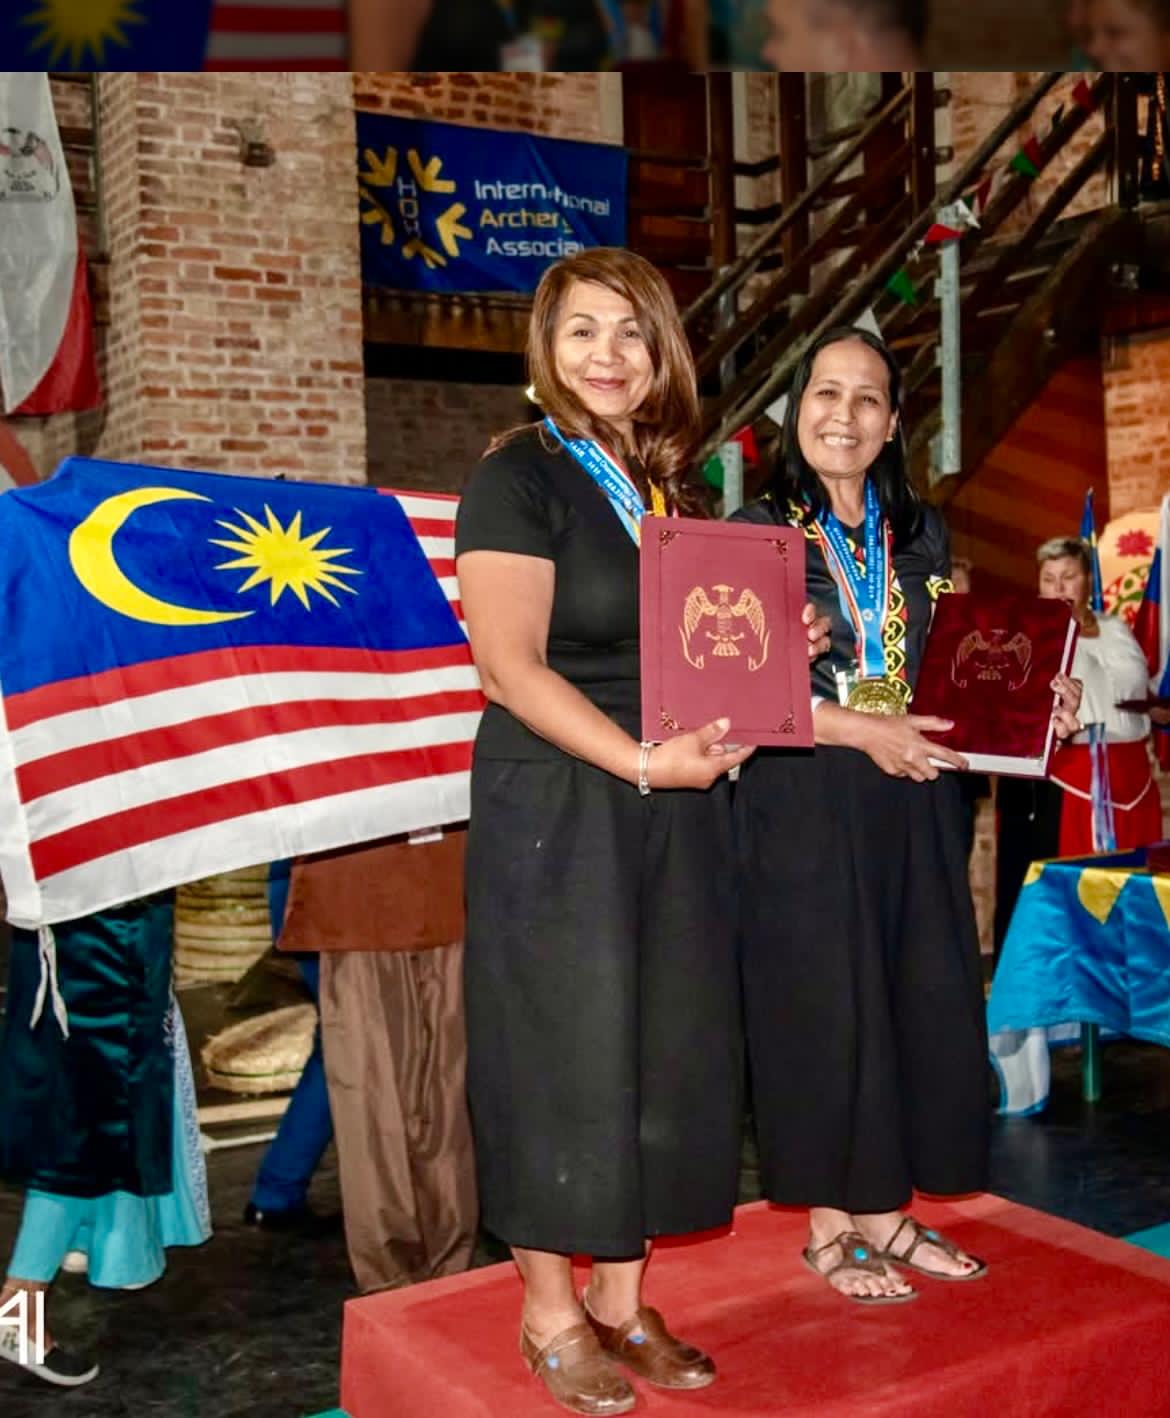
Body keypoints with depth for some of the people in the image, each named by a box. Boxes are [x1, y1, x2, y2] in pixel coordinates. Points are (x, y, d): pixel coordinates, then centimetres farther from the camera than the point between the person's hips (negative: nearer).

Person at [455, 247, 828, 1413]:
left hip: (673, 805, 7)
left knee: (660, 1052, 10)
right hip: (555, 805, -7)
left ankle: (620, 1299, 26)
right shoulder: (517, 477, -8)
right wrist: (642, 761, -25)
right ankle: (550, 1315, 19)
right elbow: (512, 665, -17)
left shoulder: (661, 484, 13)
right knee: (560, 1050, 2)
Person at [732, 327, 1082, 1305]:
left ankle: (884, 1213, 22)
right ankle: (828, 1226, 16)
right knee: (822, 1002, 1)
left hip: (913, 799, 5)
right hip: (803, 804, -5)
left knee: (921, 997, 7)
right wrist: (863, 730, -18)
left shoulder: (921, 535, 13)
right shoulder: (756, 533, -2)